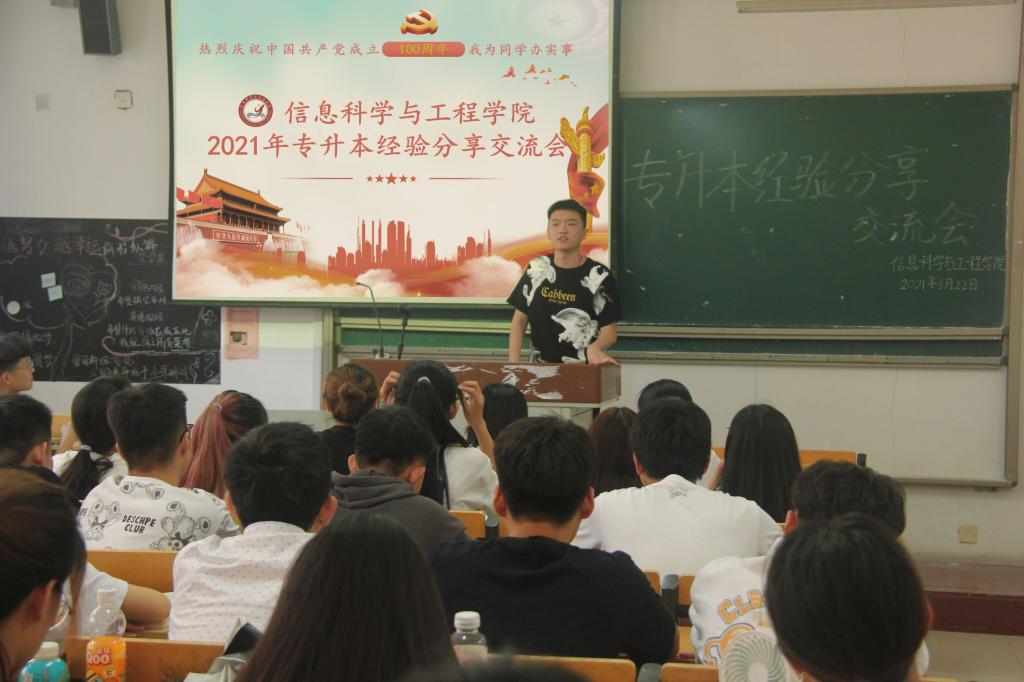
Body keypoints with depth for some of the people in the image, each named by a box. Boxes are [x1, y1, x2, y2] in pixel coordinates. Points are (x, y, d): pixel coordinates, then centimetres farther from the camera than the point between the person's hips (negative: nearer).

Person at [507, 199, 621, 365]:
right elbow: (519, 320, 9)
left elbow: (610, 328, -4)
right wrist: (513, 364, -2)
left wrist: (595, 348, -25)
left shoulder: (598, 276, -6)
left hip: (583, 368, -2)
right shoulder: (536, 270, 4)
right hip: (541, 366, 2)